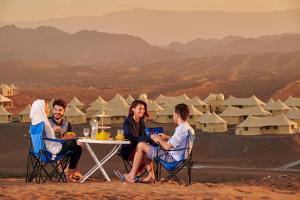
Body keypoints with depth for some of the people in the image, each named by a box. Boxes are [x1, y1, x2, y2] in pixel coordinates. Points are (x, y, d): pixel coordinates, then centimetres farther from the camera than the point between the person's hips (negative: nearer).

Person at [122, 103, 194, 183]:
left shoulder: (181, 129, -23)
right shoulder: (189, 129, 7)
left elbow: (168, 147, -26)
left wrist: (159, 139, -8)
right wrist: (167, 137, 19)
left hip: (171, 159, -10)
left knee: (141, 146, -6)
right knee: (146, 150, 24)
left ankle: (132, 176, -1)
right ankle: (151, 175, 13)